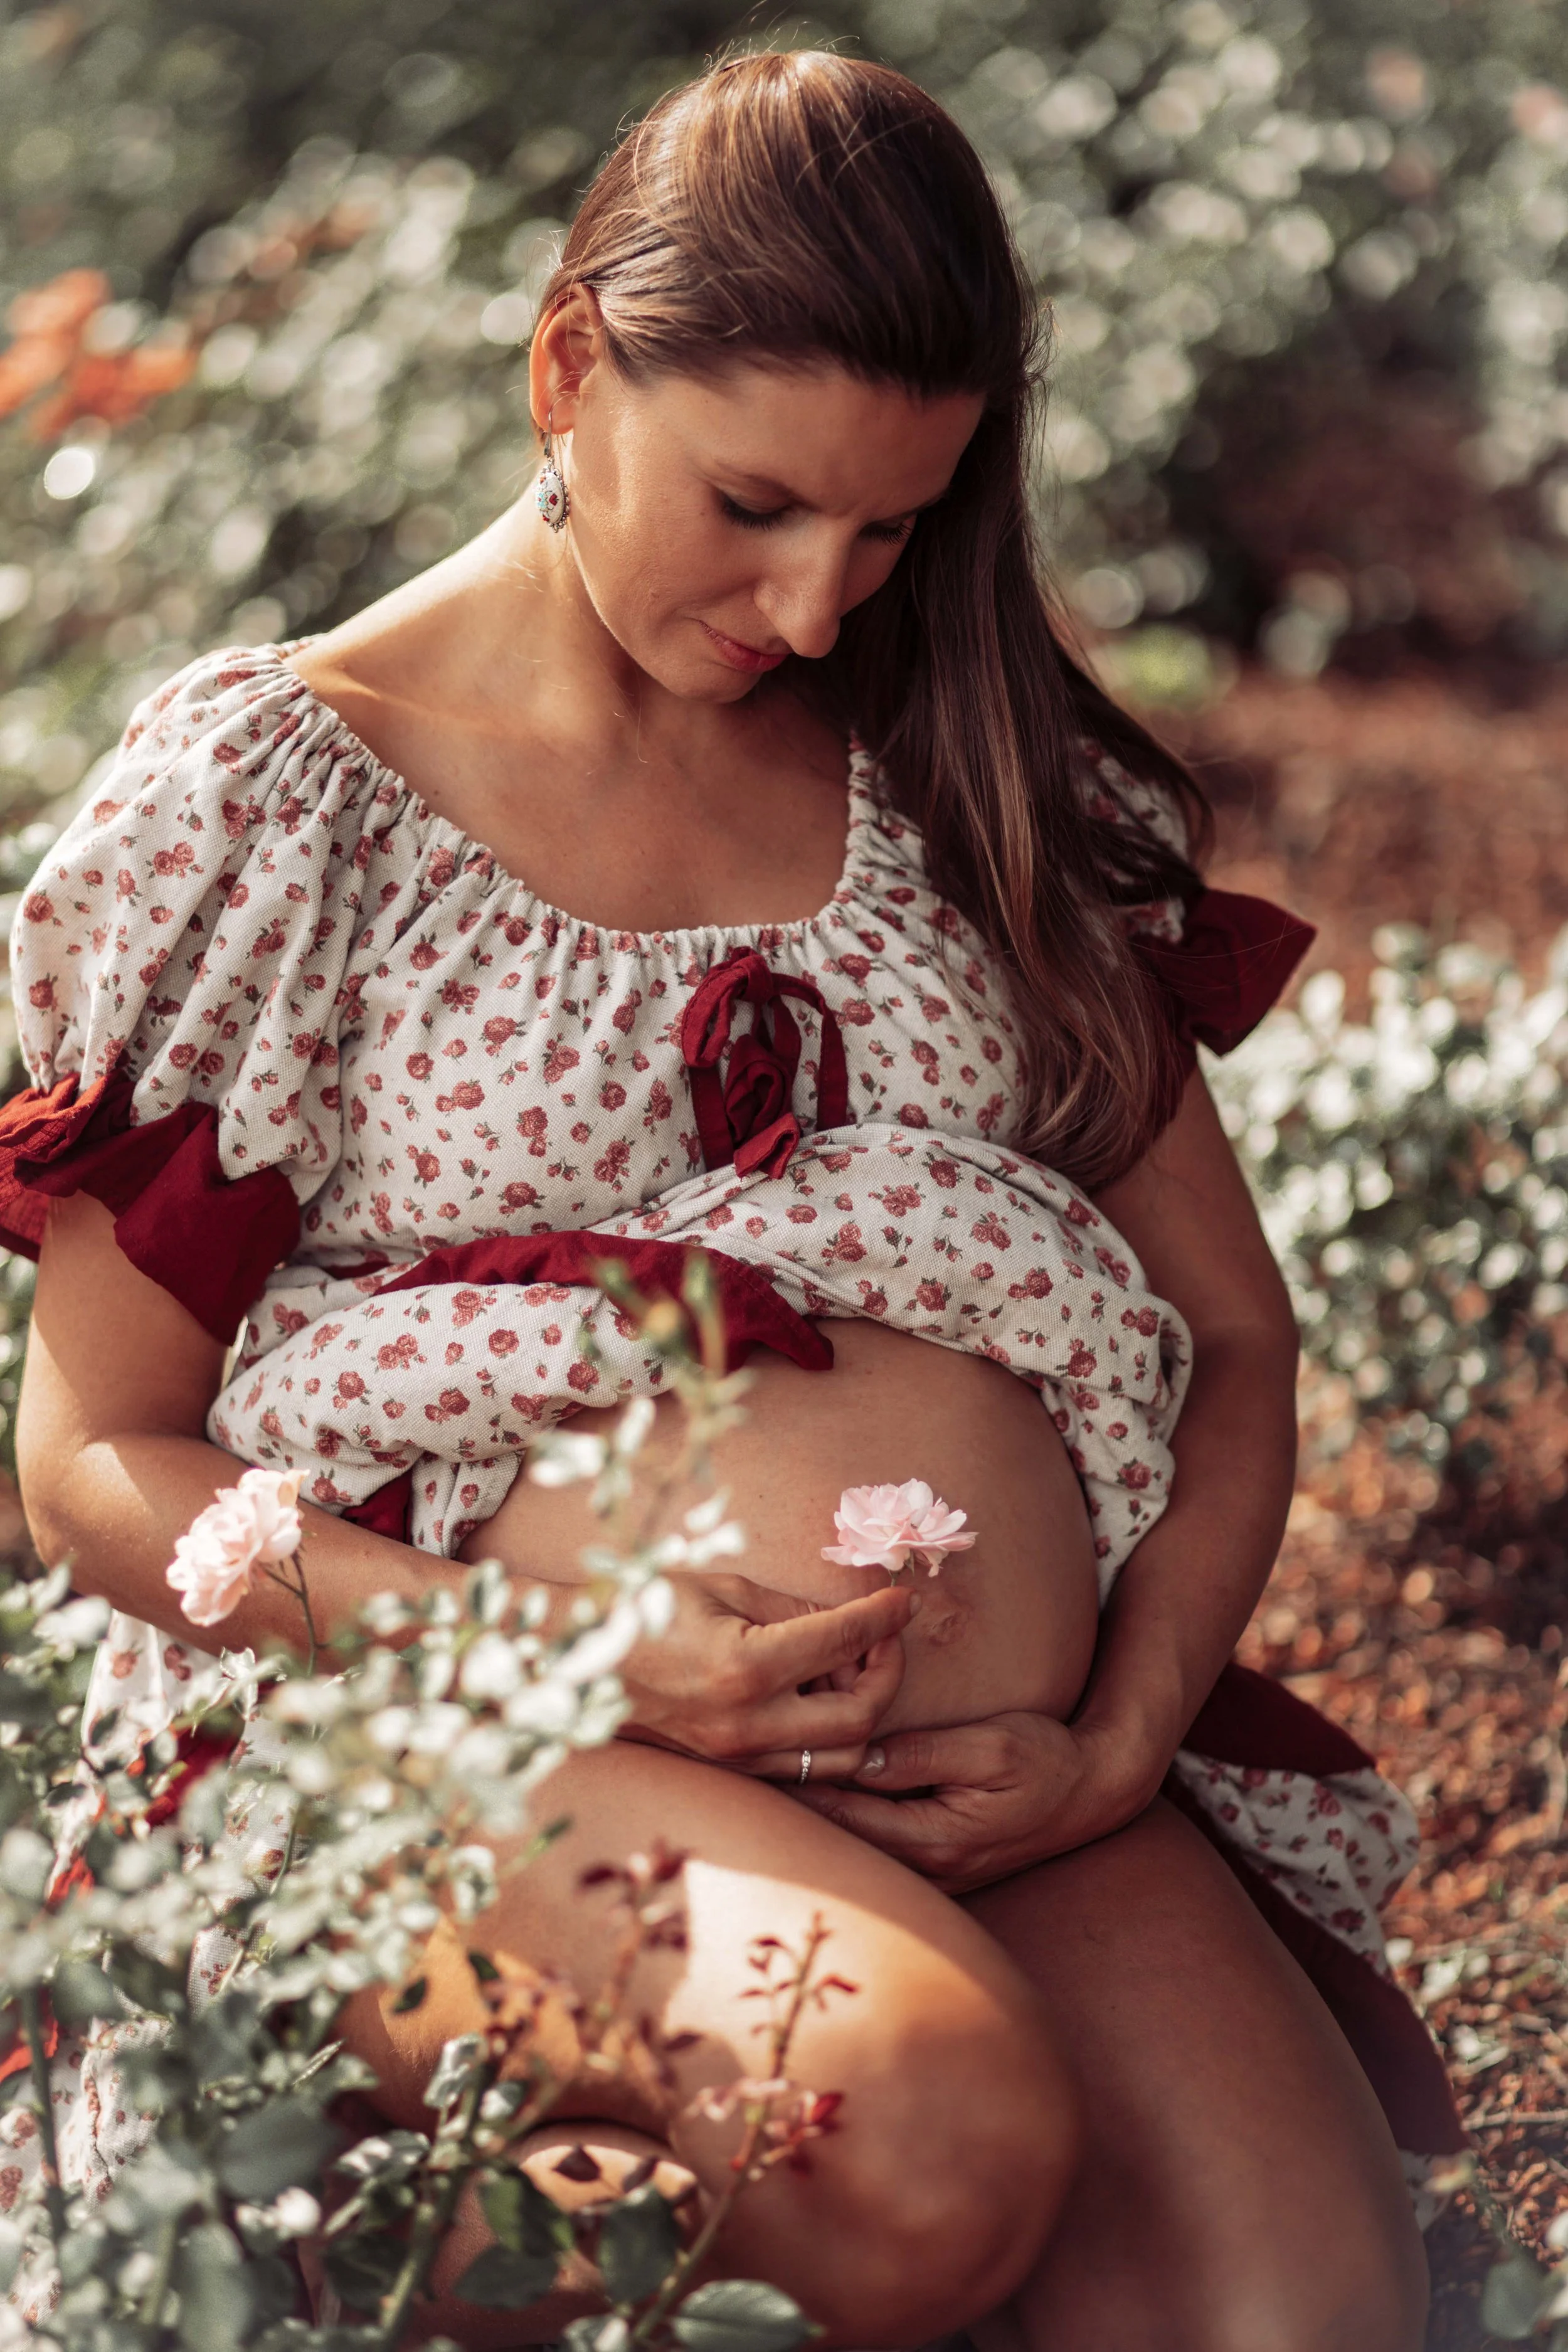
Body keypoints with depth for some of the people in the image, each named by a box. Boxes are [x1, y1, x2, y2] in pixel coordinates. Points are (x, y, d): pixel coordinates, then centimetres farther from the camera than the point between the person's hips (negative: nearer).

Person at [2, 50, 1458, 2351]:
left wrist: (1121, 1737, -4)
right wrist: (588, 1664, -15)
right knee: (937, 2143, -33)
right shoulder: (280, 786, 1)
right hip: (441, 1726, -3)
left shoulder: (965, 770, 14)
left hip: (999, 1771, 4)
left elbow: (1234, 1337, 15)